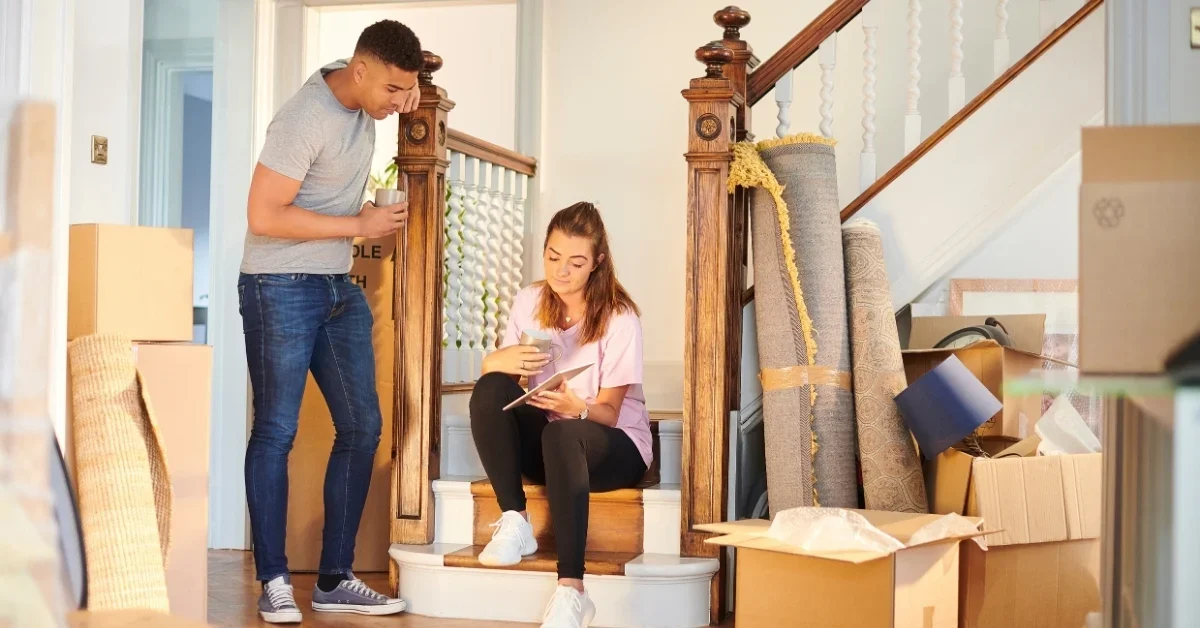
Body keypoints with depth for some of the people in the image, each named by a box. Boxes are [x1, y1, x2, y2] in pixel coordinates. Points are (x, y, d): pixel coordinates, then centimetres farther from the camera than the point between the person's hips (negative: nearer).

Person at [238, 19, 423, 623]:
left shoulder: (359, 88, 2)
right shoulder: (306, 119, -21)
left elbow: (401, 77, 28)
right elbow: (263, 216, -24)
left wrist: (410, 88, 3)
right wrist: (360, 224, -18)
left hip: (340, 290, 9)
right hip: (282, 289, -9)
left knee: (361, 426, 6)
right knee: (277, 431, -5)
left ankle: (334, 579, 12)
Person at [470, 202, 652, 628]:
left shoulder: (619, 318, -12)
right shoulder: (529, 303, 1)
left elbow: (608, 412, -15)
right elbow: (498, 367, -6)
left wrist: (577, 408, -38)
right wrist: (498, 361, -30)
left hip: (612, 445, -4)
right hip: (543, 442, 4)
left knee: (563, 435, -40)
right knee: (489, 390, -24)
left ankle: (571, 592, -48)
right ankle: (514, 522, -22)